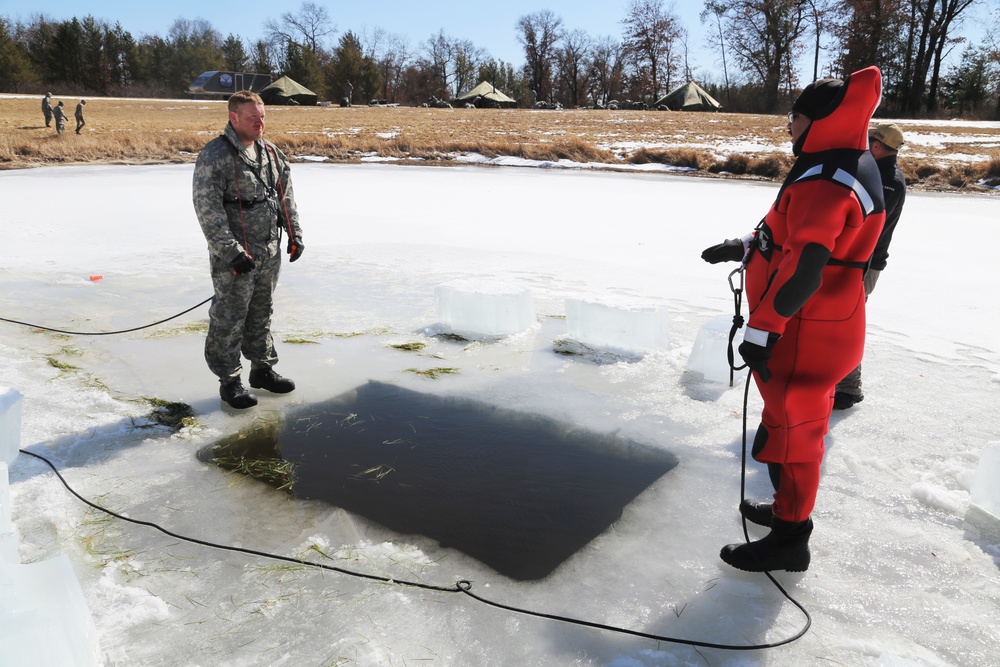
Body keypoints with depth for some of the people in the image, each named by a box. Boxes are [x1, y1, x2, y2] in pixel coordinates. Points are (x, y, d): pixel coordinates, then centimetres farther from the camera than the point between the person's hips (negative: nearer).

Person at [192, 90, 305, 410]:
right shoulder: (215, 155, -13)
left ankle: (263, 369, 31)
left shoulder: (271, 152, 9)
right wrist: (231, 251, -21)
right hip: (234, 257, -7)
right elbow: (207, 208, -18)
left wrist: (294, 234, 10)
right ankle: (229, 380, 15)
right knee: (229, 319, 2)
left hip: (270, 253, 7)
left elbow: (286, 195, 17)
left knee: (262, 314, 18)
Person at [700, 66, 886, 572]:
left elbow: (805, 268, -31)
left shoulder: (824, 183, -23)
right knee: (800, 422, 22)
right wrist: (746, 248, 16)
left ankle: (790, 539, 14)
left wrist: (761, 329, -26)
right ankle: (790, 508, 40)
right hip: (823, 327, 11)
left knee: (790, 427, 1)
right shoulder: (849, 168, 12)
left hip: (805, 334, -10)